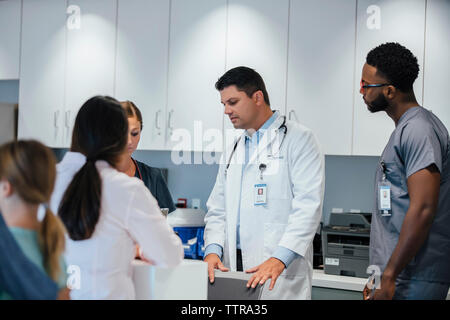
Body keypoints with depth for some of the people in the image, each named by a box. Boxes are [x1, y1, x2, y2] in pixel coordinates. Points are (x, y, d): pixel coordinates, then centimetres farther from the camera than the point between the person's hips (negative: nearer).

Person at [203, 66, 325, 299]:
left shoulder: (298, 139, -1)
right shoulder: (232, 152, 21)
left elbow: (308, 206, -11)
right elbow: (217, 210, 16)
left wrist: (279, 259, -21)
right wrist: (213, 250, -3)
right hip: (235, 269, 5)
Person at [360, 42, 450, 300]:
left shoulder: (418, 129, -14)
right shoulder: (406, 128, 18)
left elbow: (423, 209, -22)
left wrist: (389, 277, -21)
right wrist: (380, 277, 21)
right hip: (398, 276, 10)